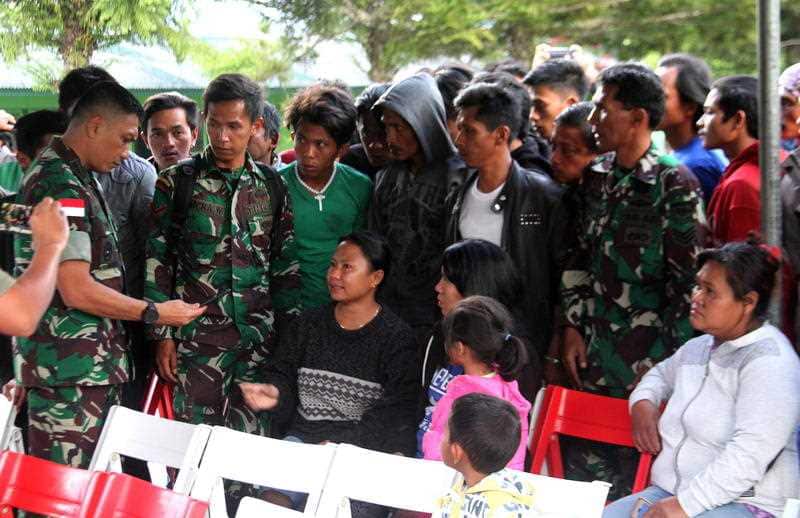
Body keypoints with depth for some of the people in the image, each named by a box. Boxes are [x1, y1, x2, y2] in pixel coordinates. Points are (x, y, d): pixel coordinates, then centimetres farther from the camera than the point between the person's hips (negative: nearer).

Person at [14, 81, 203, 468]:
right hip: (70, 371, -10)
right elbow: (77, 290, -19)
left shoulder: (77, 178, 18)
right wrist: (154, 313, -9)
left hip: (92, 365, 10)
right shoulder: (62, 187, -15)